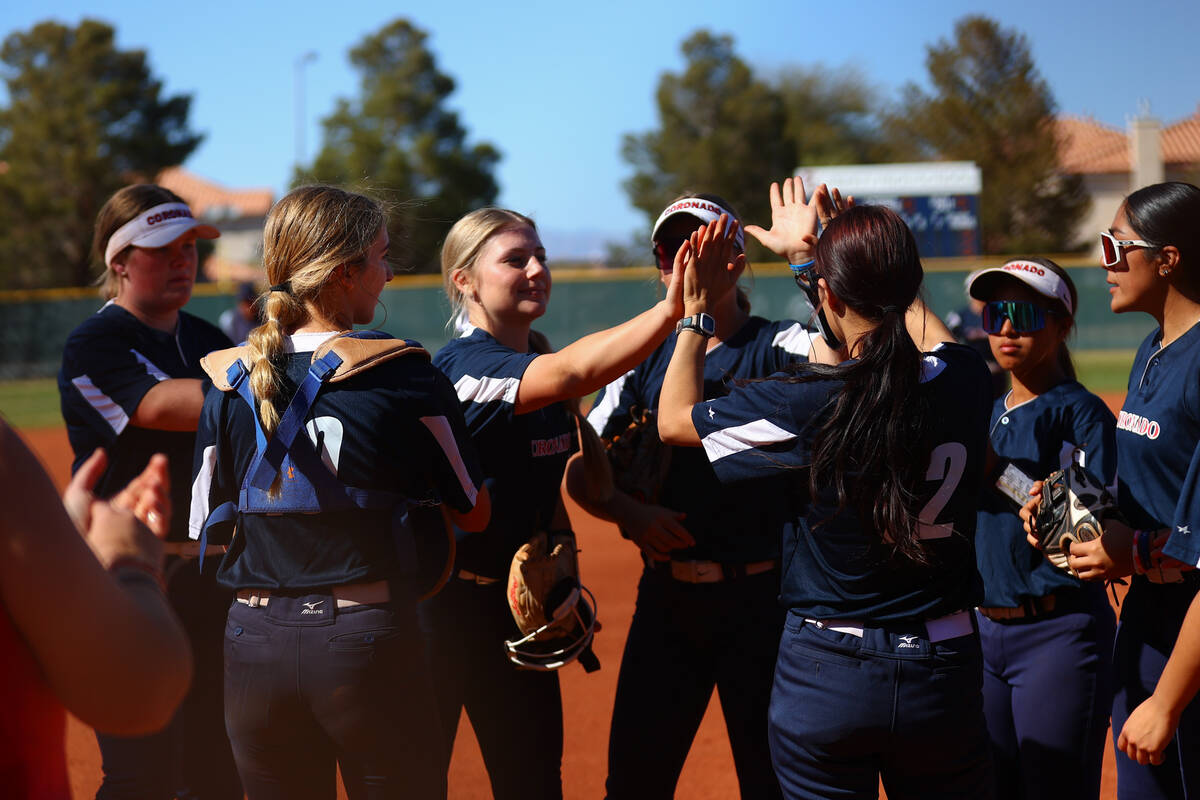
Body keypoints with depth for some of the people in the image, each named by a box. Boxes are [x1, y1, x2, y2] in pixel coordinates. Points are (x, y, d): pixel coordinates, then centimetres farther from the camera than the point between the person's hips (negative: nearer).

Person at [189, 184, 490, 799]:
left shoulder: (228, 380, 2)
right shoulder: (401, 373, -8)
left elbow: (203, 525, 8)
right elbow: (473, 513, 0)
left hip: (254, 647, 4)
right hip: (366, 641, -4)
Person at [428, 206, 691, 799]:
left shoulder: (537, 358, 6)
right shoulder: (461, 366, -20)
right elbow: (569, 373, -39)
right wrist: (671, 309, -48)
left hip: (520, 606, 8)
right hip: (444, 609, -7)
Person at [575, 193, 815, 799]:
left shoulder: (777, 348, -1)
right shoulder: (643, 362, 10)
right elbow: (577, 471, 8)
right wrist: (631, 512, -11)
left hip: (761, 596, -3)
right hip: (666, 595, 4)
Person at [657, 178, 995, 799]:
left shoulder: (810, 404, -16)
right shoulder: (963, 381, -5)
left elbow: (674, 419, 0)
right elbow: (903, 310, 19)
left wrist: (696, 308, 9)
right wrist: (810, 253, 31)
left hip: (826, 675, -3)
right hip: (943, 673, 3)